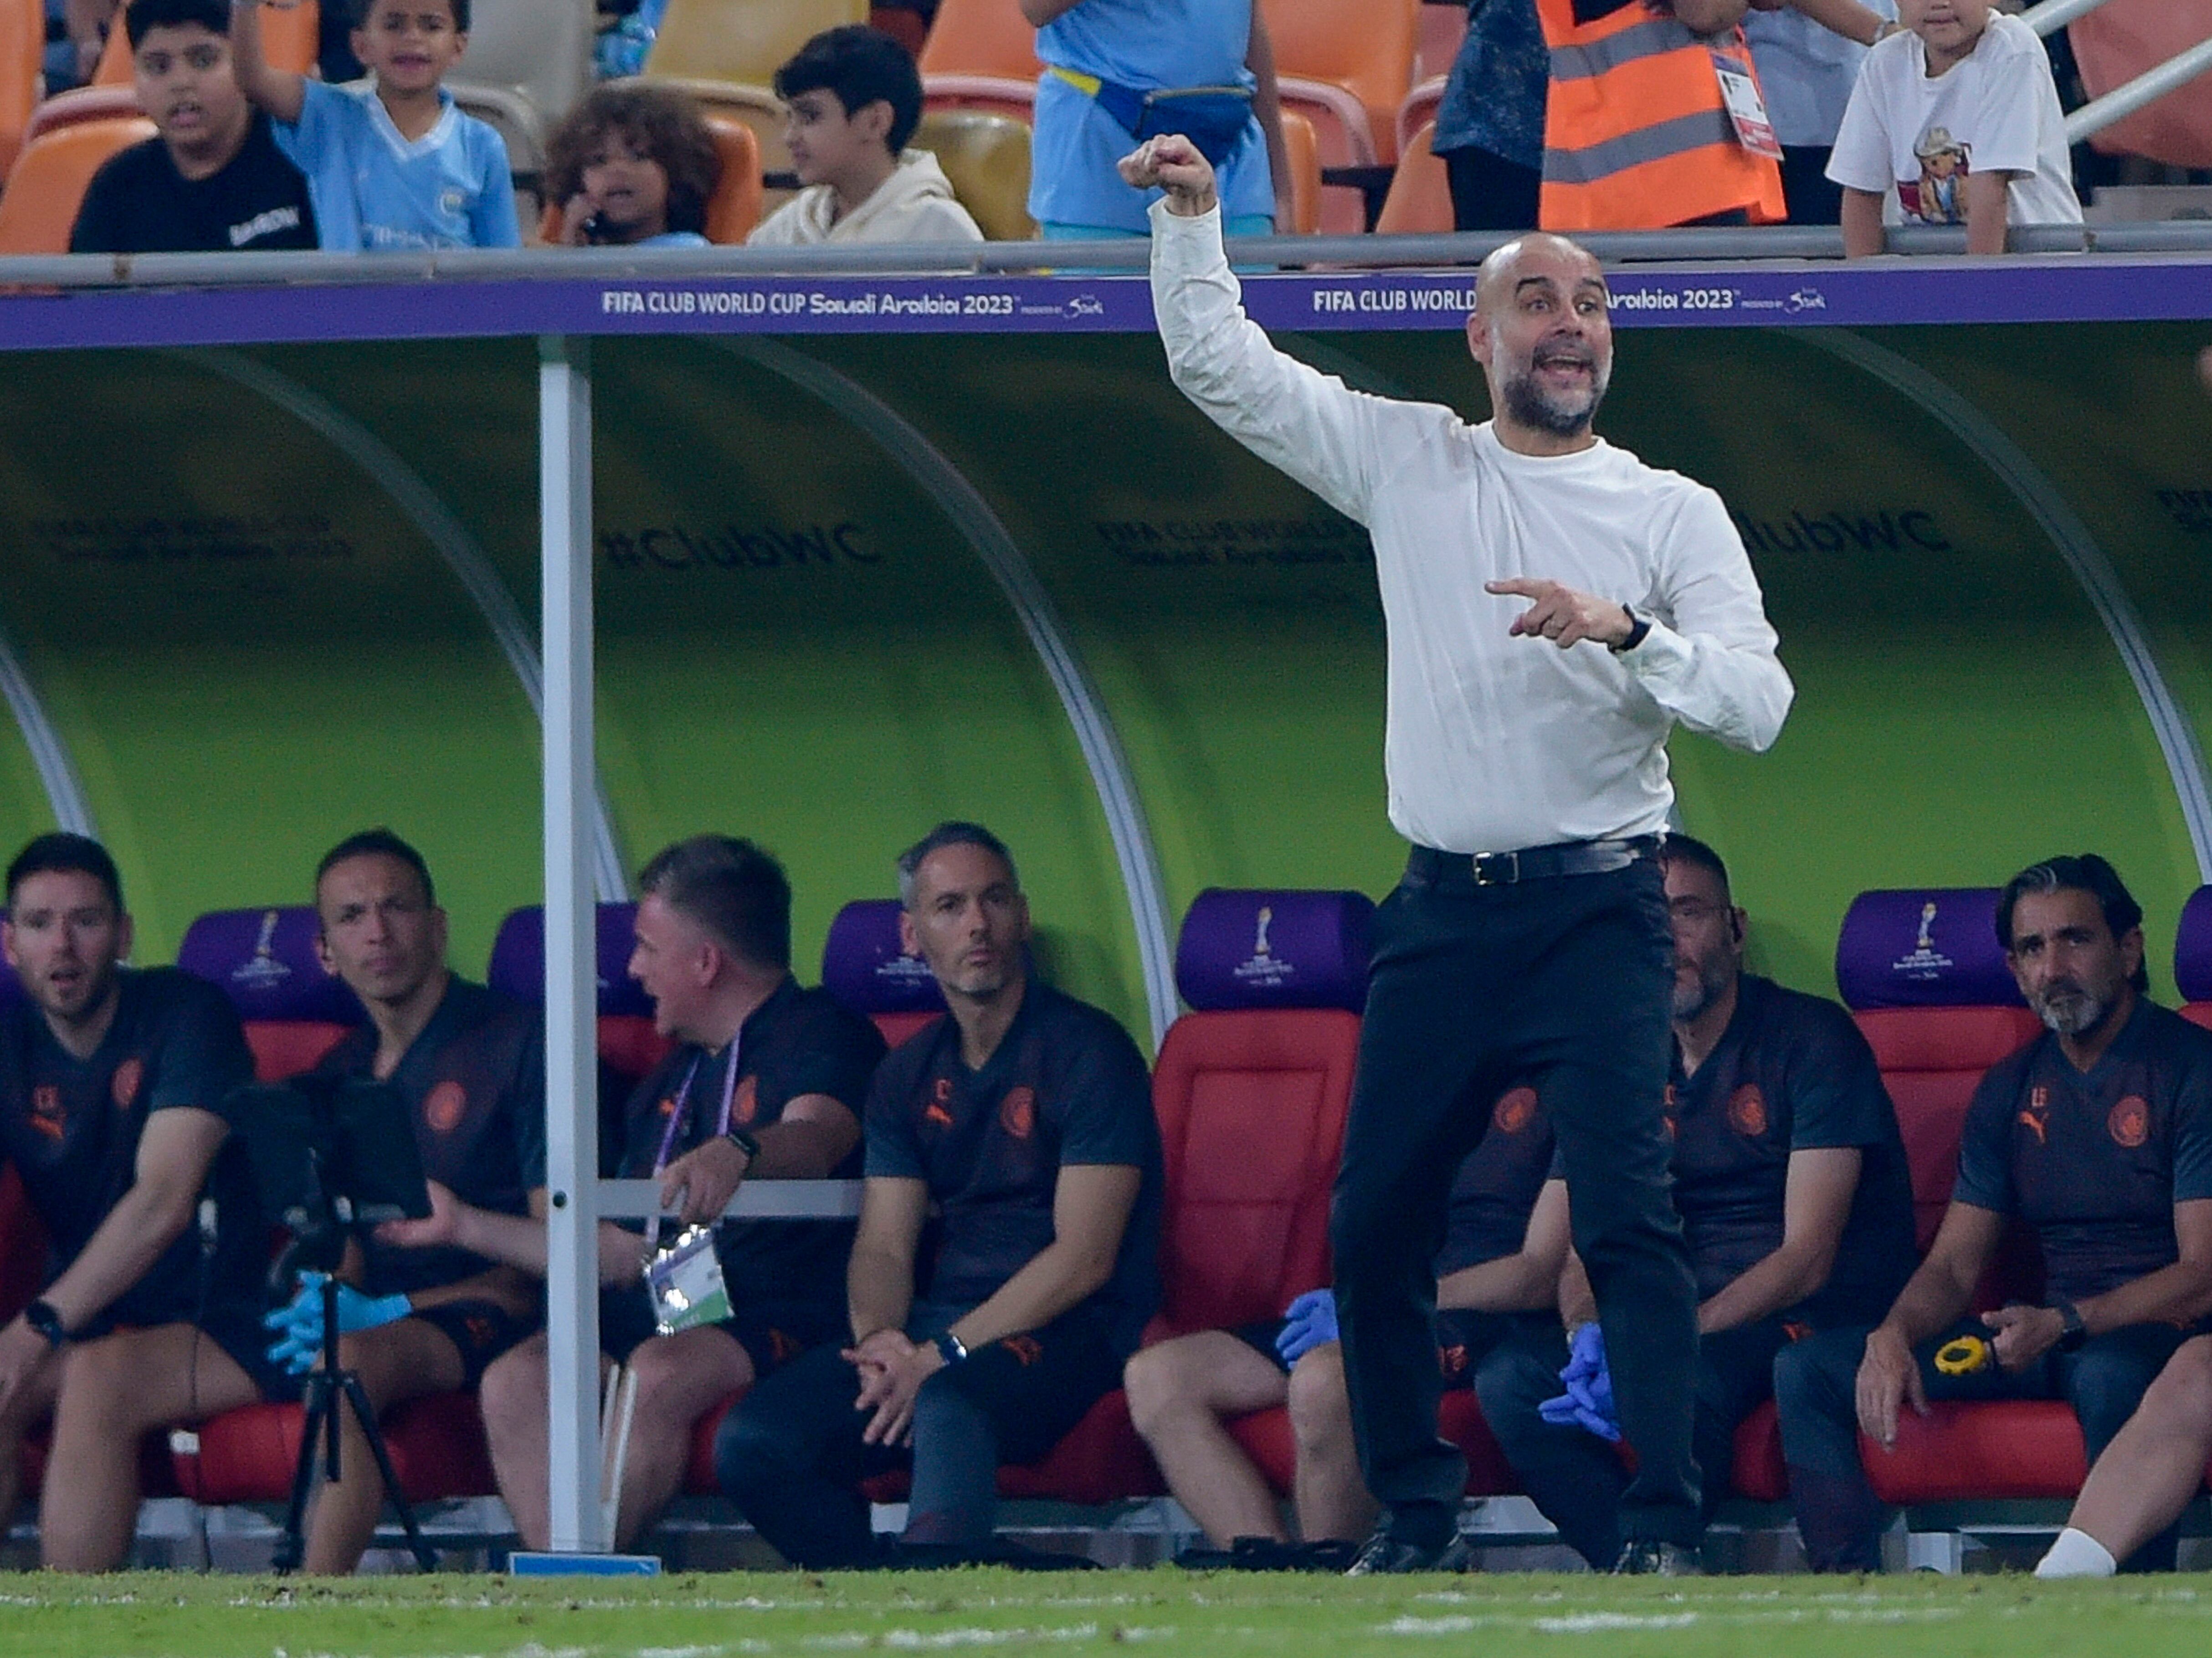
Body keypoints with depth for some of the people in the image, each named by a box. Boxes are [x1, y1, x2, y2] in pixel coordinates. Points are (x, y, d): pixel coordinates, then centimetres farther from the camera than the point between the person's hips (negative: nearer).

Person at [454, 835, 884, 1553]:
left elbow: (814, 1141, -23)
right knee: (514, 1381, -22)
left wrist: (736, 1155, -46)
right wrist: (467, 1226, 31)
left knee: (658, 1376, -37)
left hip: (773, 1318, -7)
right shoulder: (673, 1078, 27)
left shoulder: (821, 1036, 1)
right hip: (651, 1315, 7)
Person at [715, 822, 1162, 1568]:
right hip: (936, 1326, 6)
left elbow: (1084, 1258, -11)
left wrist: (941, 1356, -17)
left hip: (1065, 1332, -6)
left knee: (949, 1406, -40)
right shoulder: (911, 1074, 16)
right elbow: (883, 1247, 11)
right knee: (753, 1444, -17)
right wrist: (880, 1340, -13)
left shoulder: (1087, 1053, -4)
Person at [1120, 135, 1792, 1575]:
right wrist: (1192, 215, -5)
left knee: (1626, 1215, -14)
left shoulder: (1676, 513, 4)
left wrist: (1629, 632, -22)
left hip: (1599, 913, -3)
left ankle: (1665, 1532, -16)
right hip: (1445, 914, 3)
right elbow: (1219, 365, 9)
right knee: (1376, 1217, 5)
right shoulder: (1409, 461, 9)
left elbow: (1759, 705, -7)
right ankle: (1413, 1511, 20)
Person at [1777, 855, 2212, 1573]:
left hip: (2153, 1333, -7)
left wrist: (2067, 1324, -25)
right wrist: (1893, 1337, -10)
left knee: (2112, 1376, -43)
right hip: (2040, 1333, 7)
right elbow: (1955, 1265, 14)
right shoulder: (2011, 1088, 15)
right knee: (1810, 1370, -7)